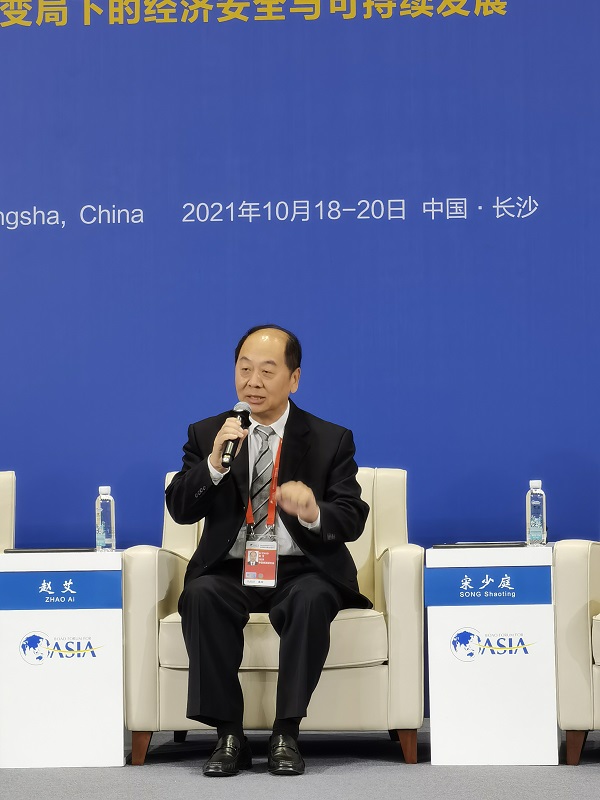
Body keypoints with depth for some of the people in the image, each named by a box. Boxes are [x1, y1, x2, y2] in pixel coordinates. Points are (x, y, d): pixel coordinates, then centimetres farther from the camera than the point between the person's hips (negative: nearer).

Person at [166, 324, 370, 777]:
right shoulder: (206, 435, 10)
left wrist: (313, 513, -25)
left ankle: (287, 734, -23)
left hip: (302, 571, -1)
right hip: (230, 571, 1)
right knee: (201, 595, -32)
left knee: (312, 599, -35)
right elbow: (179, 509, -1)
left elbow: (352, 519, -2)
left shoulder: (331, 440, 7)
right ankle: (229, 736, -23)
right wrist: (214, 463, -19)